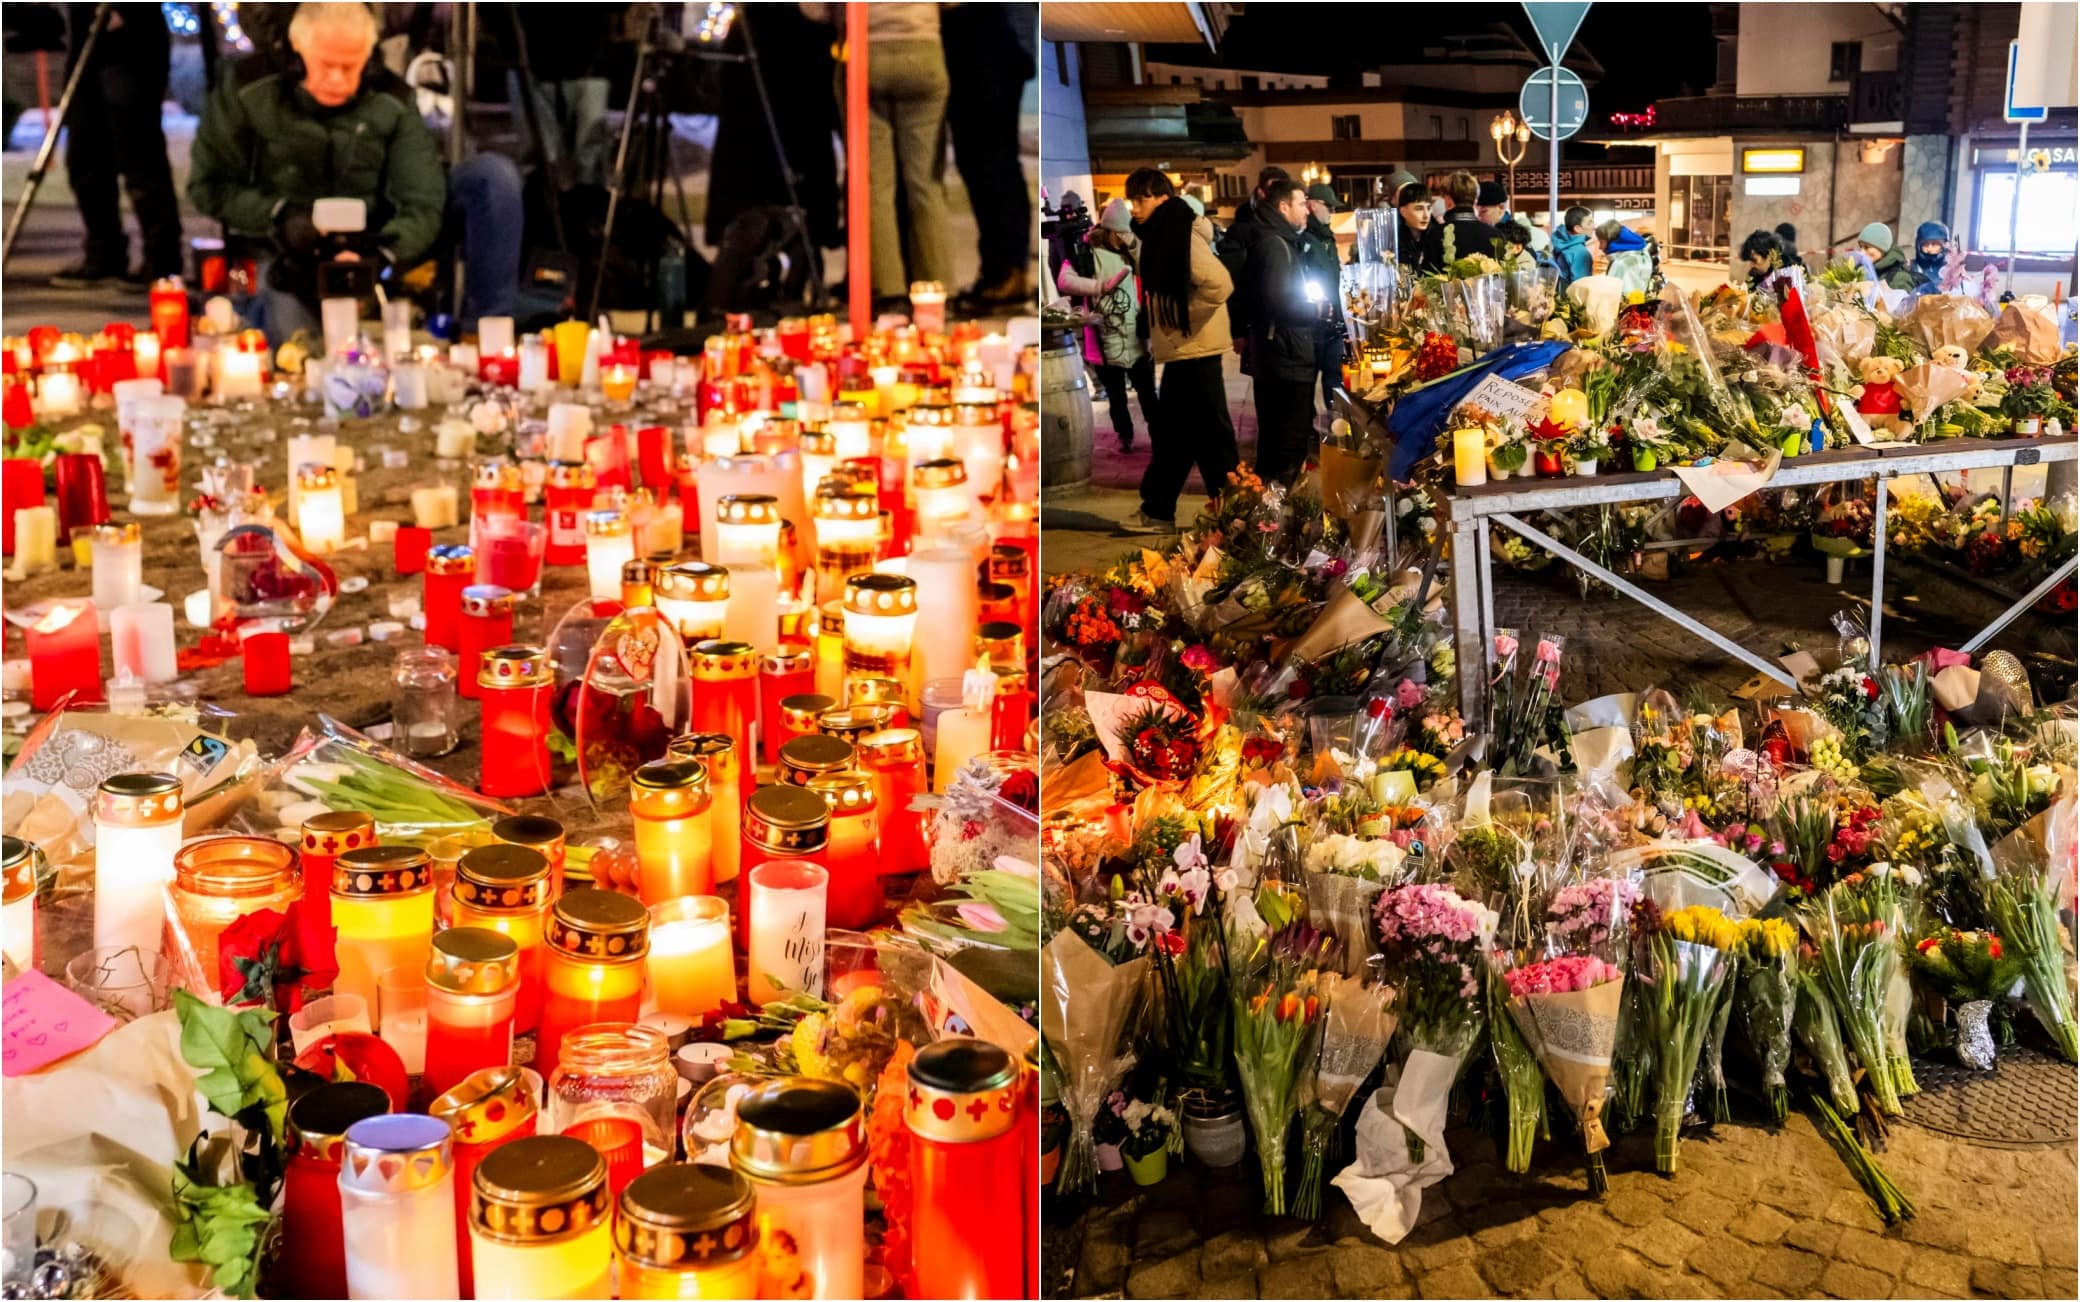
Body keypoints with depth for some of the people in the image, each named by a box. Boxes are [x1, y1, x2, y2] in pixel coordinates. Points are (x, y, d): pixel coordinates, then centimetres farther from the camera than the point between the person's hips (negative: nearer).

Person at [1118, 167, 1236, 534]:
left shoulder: (1182, 234, -16)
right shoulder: (1161, 235, 14)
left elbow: (1220, 284, -26)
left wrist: (1181, 321, -16)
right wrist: (1164, 326, 9)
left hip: (1195, 350, -10)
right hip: (1181, 352, 10)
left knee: (1210, 432, -3)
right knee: (1169, 432, 14)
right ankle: (1157, 511, 22)